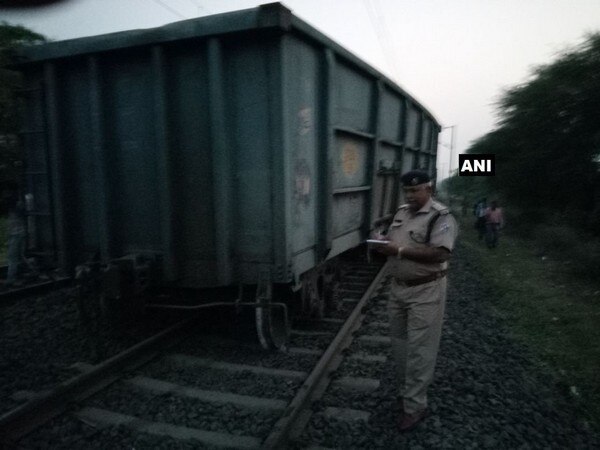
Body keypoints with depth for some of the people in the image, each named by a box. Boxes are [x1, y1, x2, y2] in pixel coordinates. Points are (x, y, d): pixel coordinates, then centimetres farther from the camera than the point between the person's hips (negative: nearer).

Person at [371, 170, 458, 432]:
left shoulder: (441, 217, -15)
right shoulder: (401, 213, 10)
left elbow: (440, 253, -26)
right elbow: (392, 243, 18)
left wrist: (401, 250, -28)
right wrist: (383, 245, -6)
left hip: (425, 292, -8)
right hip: (398, 287, 8)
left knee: (419, 349, 1)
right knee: (399, 344, 17)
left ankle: (415, 406, 14)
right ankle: (406, 392, 35)